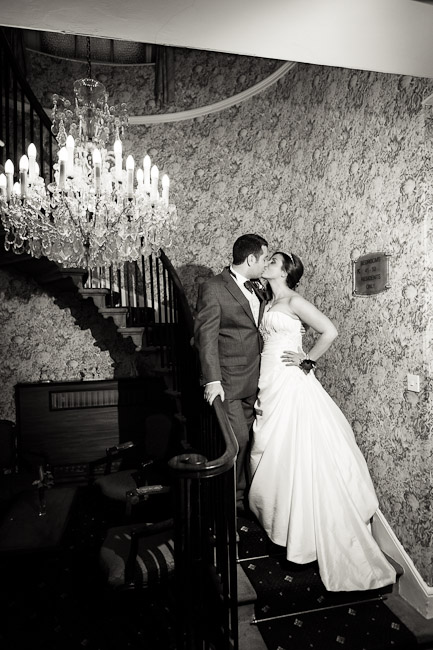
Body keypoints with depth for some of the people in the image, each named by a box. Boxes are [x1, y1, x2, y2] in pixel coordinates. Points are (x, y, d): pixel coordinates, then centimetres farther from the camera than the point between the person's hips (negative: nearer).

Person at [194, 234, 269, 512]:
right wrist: (212, 380, -23)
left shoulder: (256, 290, 14)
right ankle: (233, 498, 17)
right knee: (238, 439, -5)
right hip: (229, 382, -7)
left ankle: (248, 493, 28)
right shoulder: (213, 288, -10)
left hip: (254, 381, 7)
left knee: (251, 438, 11)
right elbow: (206, 335, -16)